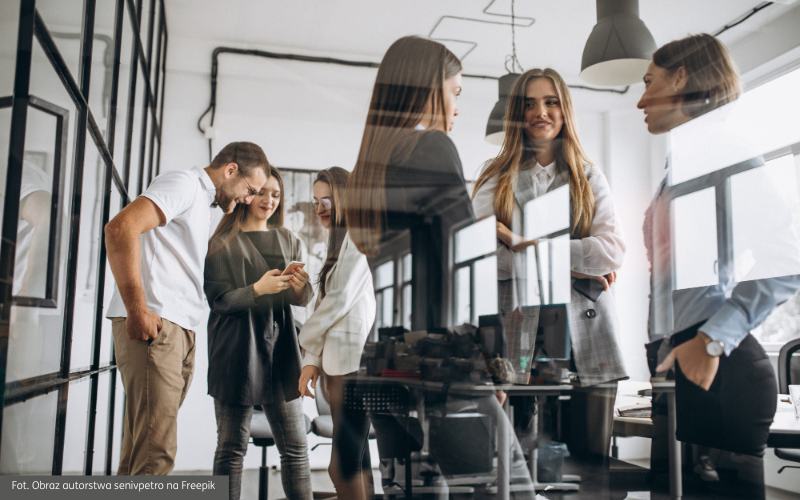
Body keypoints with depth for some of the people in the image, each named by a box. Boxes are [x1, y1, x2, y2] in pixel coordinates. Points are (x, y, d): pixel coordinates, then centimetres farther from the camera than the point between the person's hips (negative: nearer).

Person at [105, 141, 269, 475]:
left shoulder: (203, 202, 27)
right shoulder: (184, 183, -4)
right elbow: (121, 227, -19)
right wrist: (137, 309, -21)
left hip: (178, 330, 10)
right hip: (152, 324, -10)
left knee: (144, 445, 11)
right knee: (156, 451, -12)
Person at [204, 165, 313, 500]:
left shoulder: (289, 242, 13)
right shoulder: (222, 243, 3)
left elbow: (303, 300, 6)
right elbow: (217, 299, -7)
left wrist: (301, 287, -17)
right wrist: (257, 290, -23)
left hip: (280, 350, 3)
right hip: (235, 354, -3)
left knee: (295, 446, 2)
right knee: (232, 447, 1)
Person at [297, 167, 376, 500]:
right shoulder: (340, 240, 24)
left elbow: (341, 299, -11)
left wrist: (307, 337, 4)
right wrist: (313, 359, 10)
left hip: (353, 360, -9)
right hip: (338, 360, 9)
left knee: (344, 465, -8)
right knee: (354, 462, 9)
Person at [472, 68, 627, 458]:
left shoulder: (590, 179, 15)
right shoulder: (495, 179, 12)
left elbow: (613, 250, 0)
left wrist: (527, 246, -10)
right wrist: (567, 266, -9)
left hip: (586, 341, 2)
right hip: (520, 335, -1)